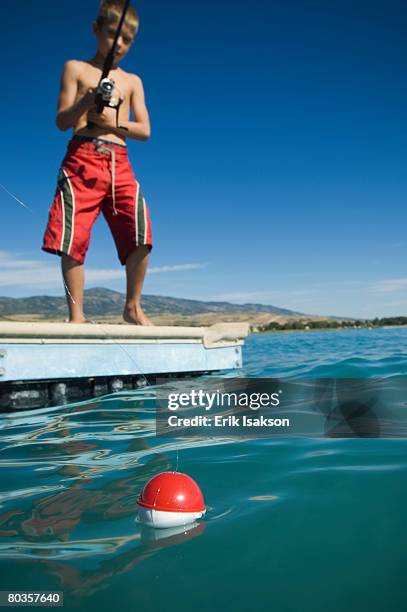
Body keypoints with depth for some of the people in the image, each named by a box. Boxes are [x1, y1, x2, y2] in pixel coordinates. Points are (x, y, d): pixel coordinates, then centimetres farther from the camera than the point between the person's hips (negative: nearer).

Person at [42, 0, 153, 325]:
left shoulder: (132, 81, 21)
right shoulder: (76, 68, 13)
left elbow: (144, 130, 13)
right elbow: (62, 121, 5)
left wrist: (115, 122, -5)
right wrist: (85, 102, -14)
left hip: (119, 164, 2)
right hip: (82, 159, -2)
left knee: (141, 234, -14)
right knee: (74, 239, -13)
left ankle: (133, 306, 2)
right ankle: (76, 315, -4)